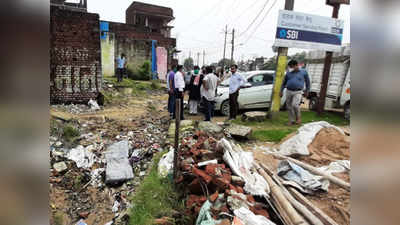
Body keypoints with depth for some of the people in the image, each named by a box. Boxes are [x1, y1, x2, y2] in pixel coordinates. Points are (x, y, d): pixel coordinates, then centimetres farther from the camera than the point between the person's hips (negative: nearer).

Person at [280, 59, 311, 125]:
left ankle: (298, 118, 2)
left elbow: (307, 82, 12)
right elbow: (284, 82, 15)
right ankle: (291, 121, 17)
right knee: (289, 107, 4)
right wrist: (281, 91, 10)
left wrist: (307, 91, 11)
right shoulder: (288, 73, 7)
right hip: (288, 91, 3)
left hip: (298, 92, -3)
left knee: (295, 105, -21)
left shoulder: (303, 72, 3)